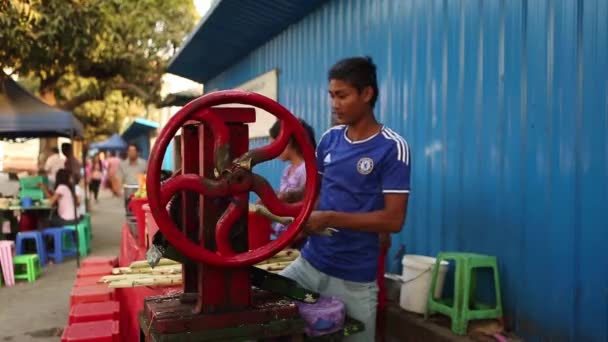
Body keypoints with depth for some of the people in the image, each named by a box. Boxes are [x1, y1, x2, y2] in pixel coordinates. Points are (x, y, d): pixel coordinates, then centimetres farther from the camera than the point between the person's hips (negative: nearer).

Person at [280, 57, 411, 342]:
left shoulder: (392, 148, -13)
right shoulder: (330, 139, 4)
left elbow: (394, 220, -17)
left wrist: (330, 218, -21)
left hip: (355, 279, -5)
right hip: (309, 263, 5)